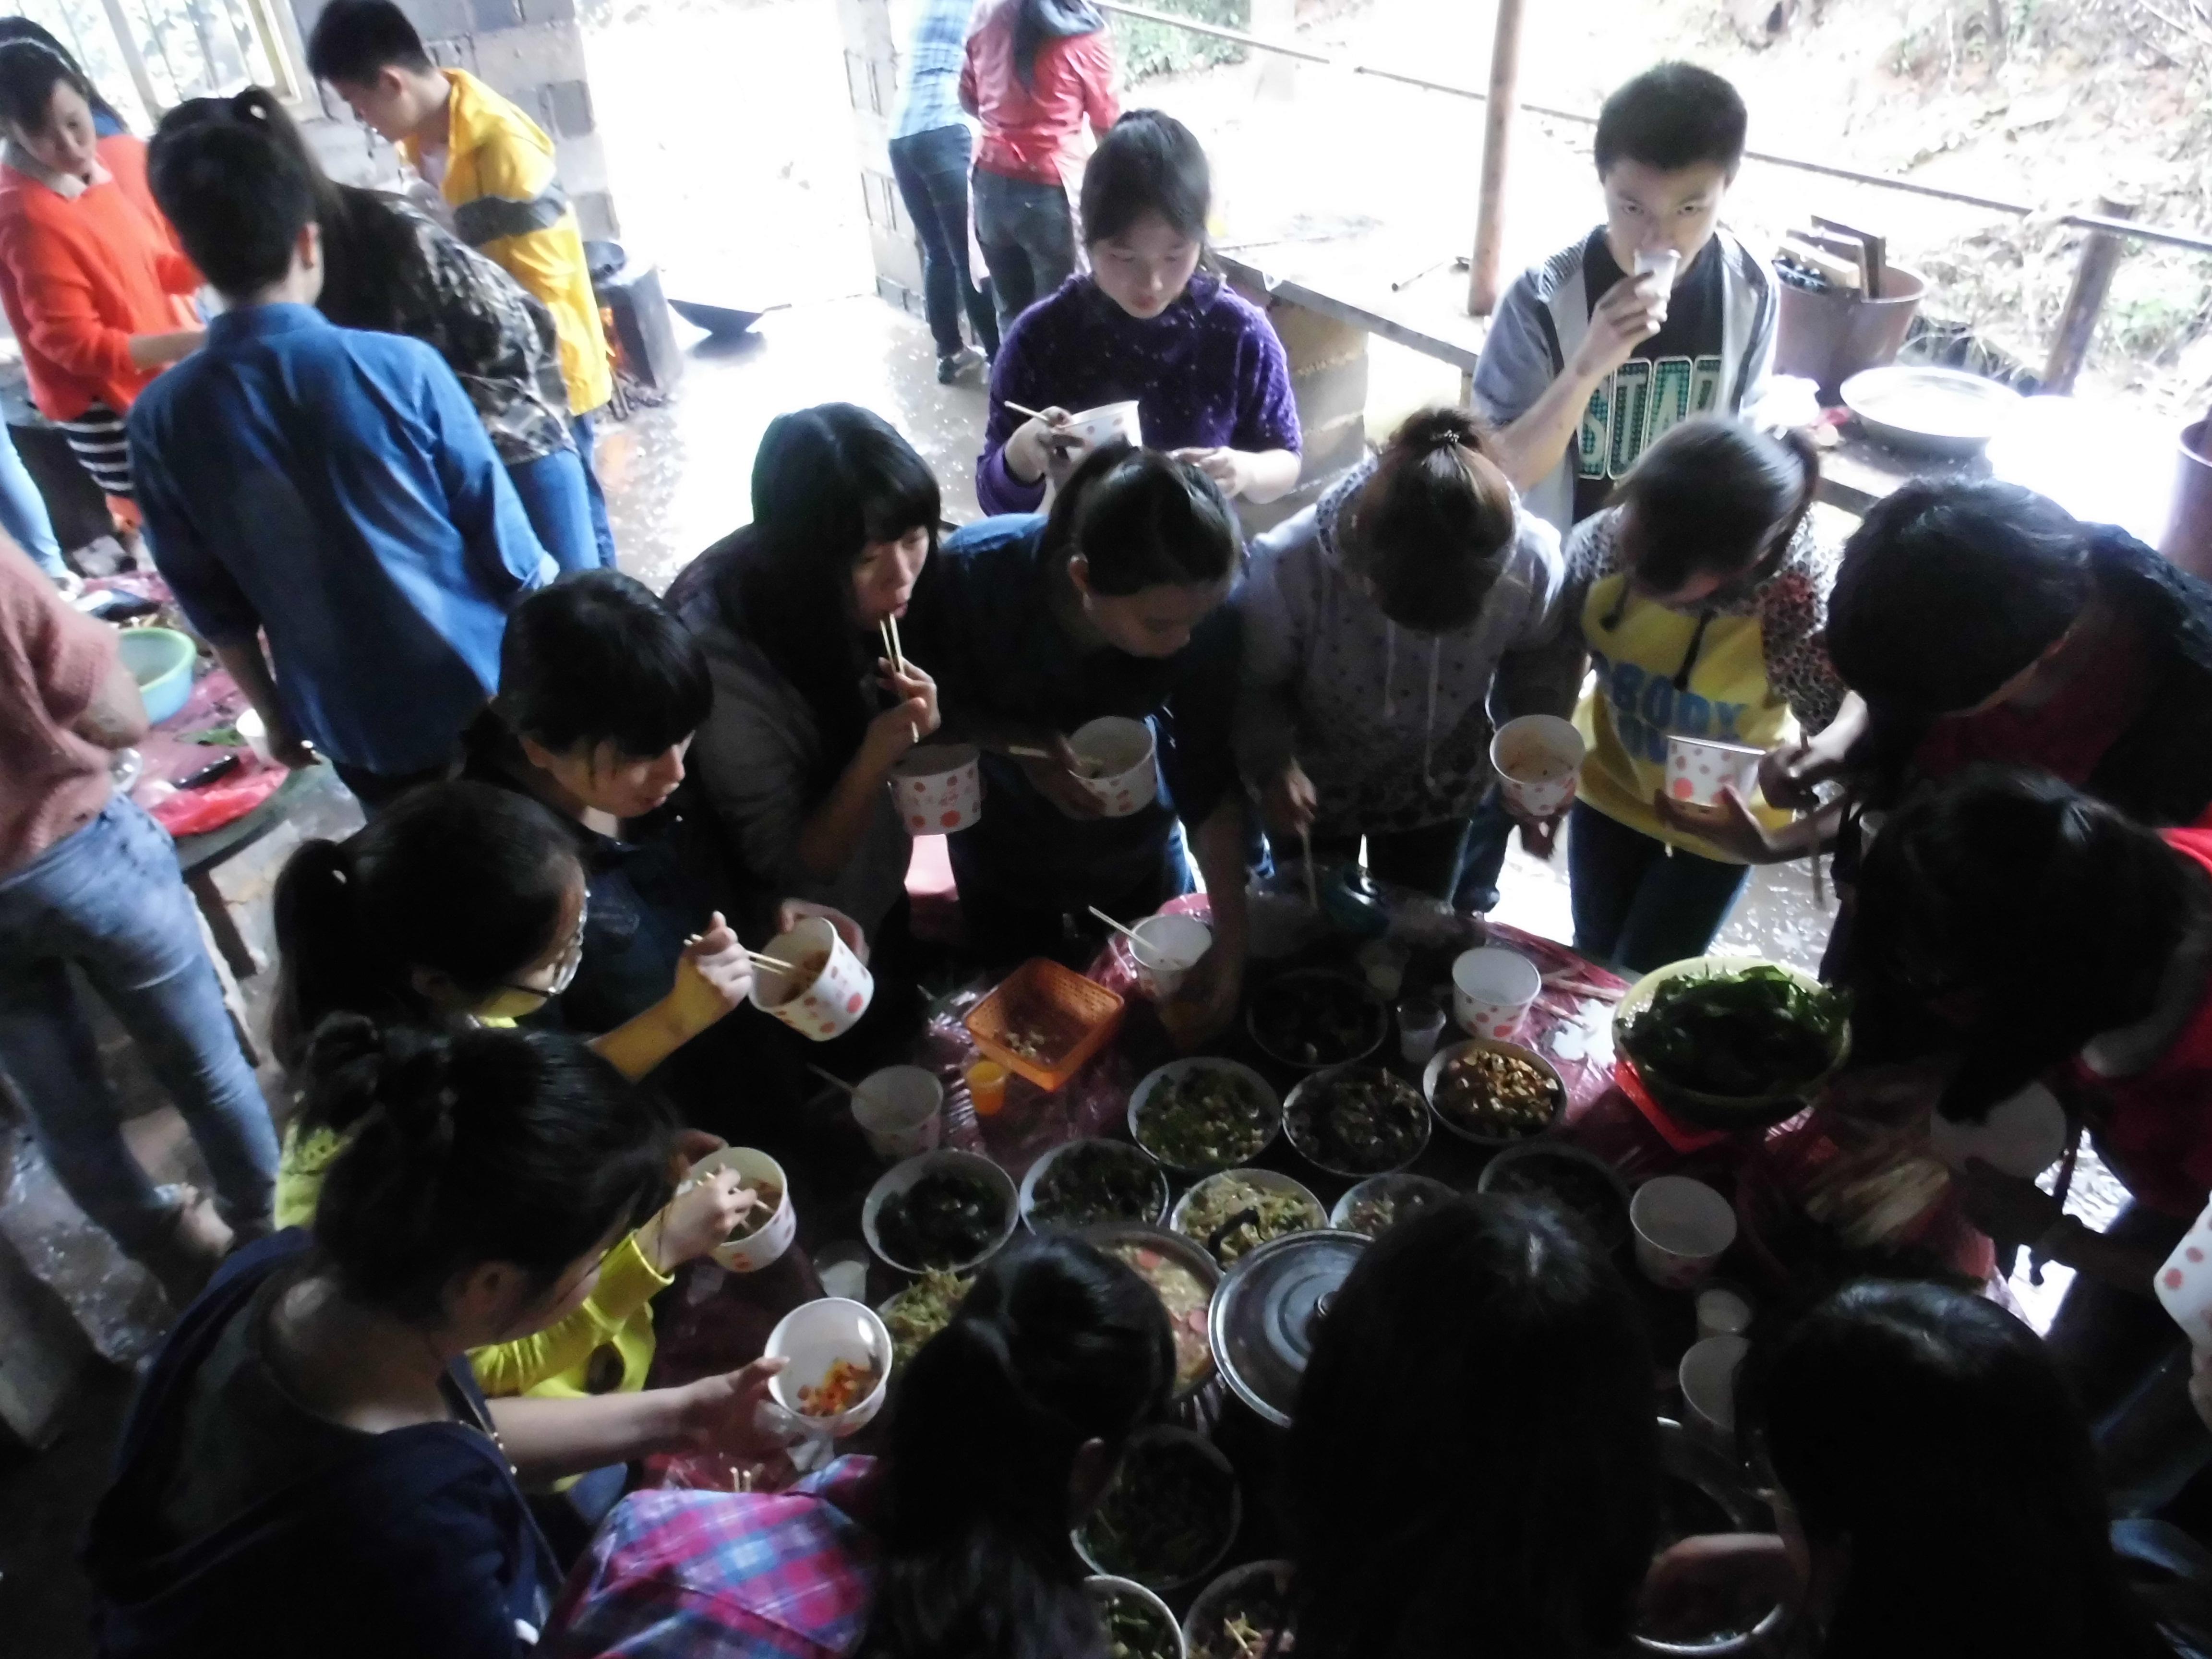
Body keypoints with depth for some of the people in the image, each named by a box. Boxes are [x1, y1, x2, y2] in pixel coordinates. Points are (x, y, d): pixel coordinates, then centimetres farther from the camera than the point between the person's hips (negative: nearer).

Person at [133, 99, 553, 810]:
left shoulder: (161, 421, -9)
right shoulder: (401, 367, -18)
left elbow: (212, 603, 1)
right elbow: (507, 545, -11)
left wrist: (274, 717, 16)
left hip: (354, 724, 2)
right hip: (481, 693, -2)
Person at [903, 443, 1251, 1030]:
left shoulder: (1203, 613, -32)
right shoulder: (973, 573, -35)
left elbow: (1212, 776, -24)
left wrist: (1230, 938, -30)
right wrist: (1018, 741, -35)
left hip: (1138, 852, 1)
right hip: (1004, 856, 0)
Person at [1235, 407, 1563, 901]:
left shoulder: (1530, 562, -30)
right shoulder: (1290, 564, -37)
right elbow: (1251, 683, -21)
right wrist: (1273, 764, -37)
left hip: (1438, 789, 2)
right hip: (1312, 786, -1)